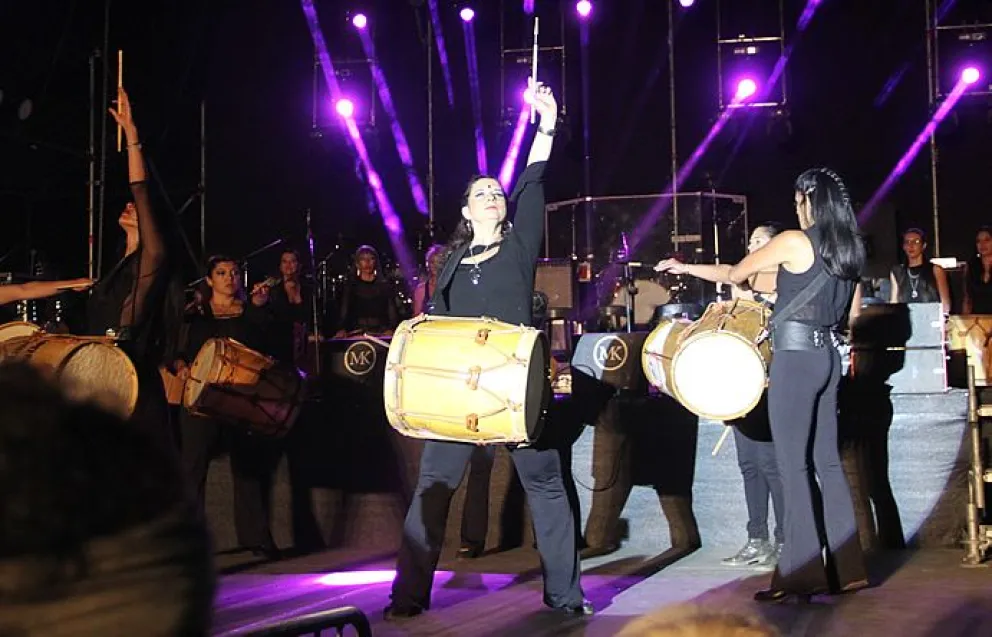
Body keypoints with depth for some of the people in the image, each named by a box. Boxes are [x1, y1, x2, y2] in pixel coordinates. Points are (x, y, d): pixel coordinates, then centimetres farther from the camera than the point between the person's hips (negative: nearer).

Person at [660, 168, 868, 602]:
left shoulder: (793, 241, -9)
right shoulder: (849, 249, 12)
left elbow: (734, 274, 2)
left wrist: (733, 281, 25)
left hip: (795, 355, -8)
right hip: (826, 355, 8)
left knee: (793, 465, -5)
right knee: (827, 462, 11)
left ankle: (801, 574, -4)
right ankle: (845, 568, 14)